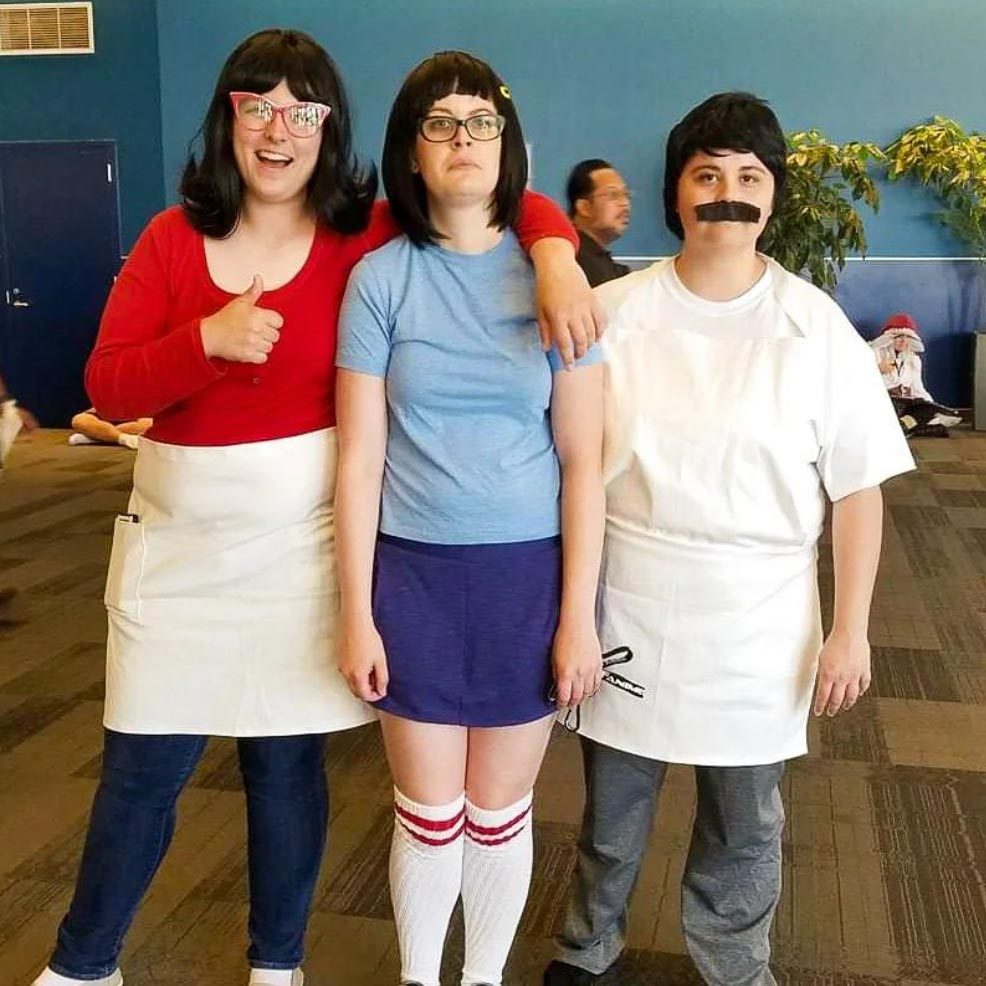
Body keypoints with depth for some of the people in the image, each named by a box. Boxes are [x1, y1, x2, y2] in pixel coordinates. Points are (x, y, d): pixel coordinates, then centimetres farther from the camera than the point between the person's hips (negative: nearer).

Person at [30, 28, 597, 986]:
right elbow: (106, 386, -5)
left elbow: (515, 203, -2)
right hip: (177, 543, 2)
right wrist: (208, 340, -21)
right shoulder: (171, 237, 0)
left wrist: (557, 261, -23)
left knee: (286, 762, 11)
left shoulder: (370, 236, -5)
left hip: (304, 544, -1)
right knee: (138, 770, 10)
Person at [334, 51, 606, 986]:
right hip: (412, 572, 0)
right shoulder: (380, 279, -2)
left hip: (529, 573, 0)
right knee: (428, 816, 10)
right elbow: (360, 461, -2)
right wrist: (356, 614, -4)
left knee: (498, 814, 13)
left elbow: (583, 462, -2)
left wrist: (578, 616, -5)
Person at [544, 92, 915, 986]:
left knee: (744, 824, 15)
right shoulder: (613, 312, -4)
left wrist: (851, 630, -5)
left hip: (756, 623, 0)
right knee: (611, 808, 17)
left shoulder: (815, 327, -6)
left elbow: (858, 487, -3)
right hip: (626, 608, 1)